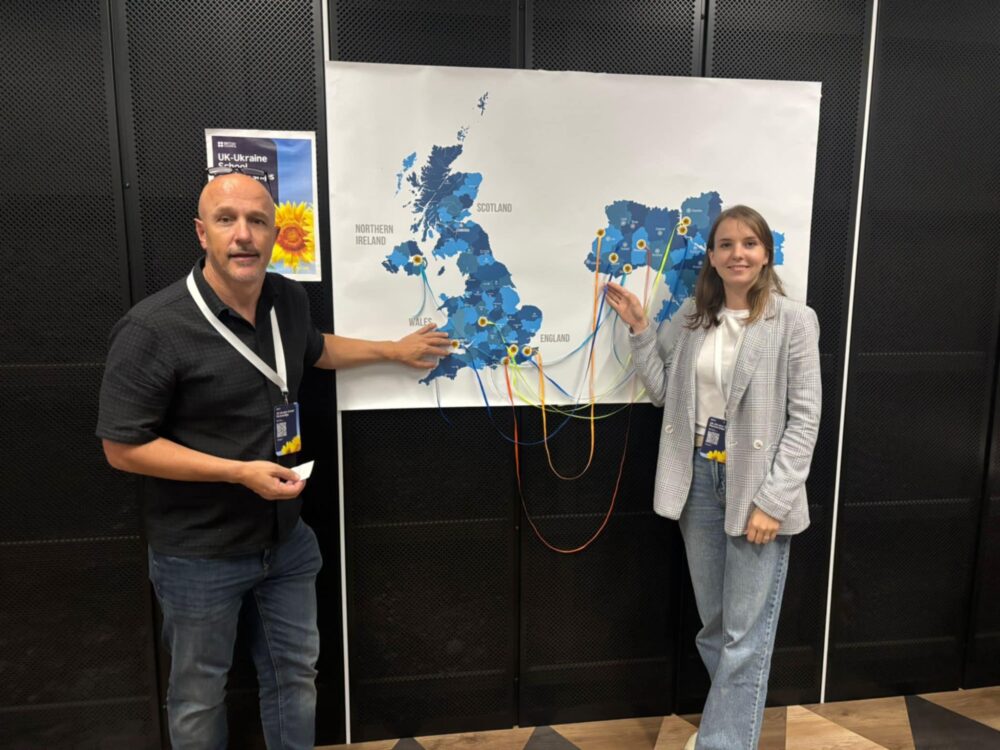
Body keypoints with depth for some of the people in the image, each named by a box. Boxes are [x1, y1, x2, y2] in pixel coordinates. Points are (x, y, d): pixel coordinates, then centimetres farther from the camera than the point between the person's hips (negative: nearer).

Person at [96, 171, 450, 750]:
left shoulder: (289, 299, -4)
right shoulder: (153, 329, -24)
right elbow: (124, 447, -18)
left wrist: (395, 350, 20)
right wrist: (240, 472, -24)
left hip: (287, 538, 6)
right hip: (200, 554, -5)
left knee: (295, 674, 22)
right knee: (200, 694, 18)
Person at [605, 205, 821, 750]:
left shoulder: (794, 321, -9)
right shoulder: (692, 316, 6)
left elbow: (805, 419, -10)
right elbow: (665, 392, 6)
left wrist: (773, 500, -16)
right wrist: (638, 329, 0)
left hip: (756, 485, -4)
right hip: (699, 479, 5)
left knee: (745, 633, 4)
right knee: (713, 622, 19)